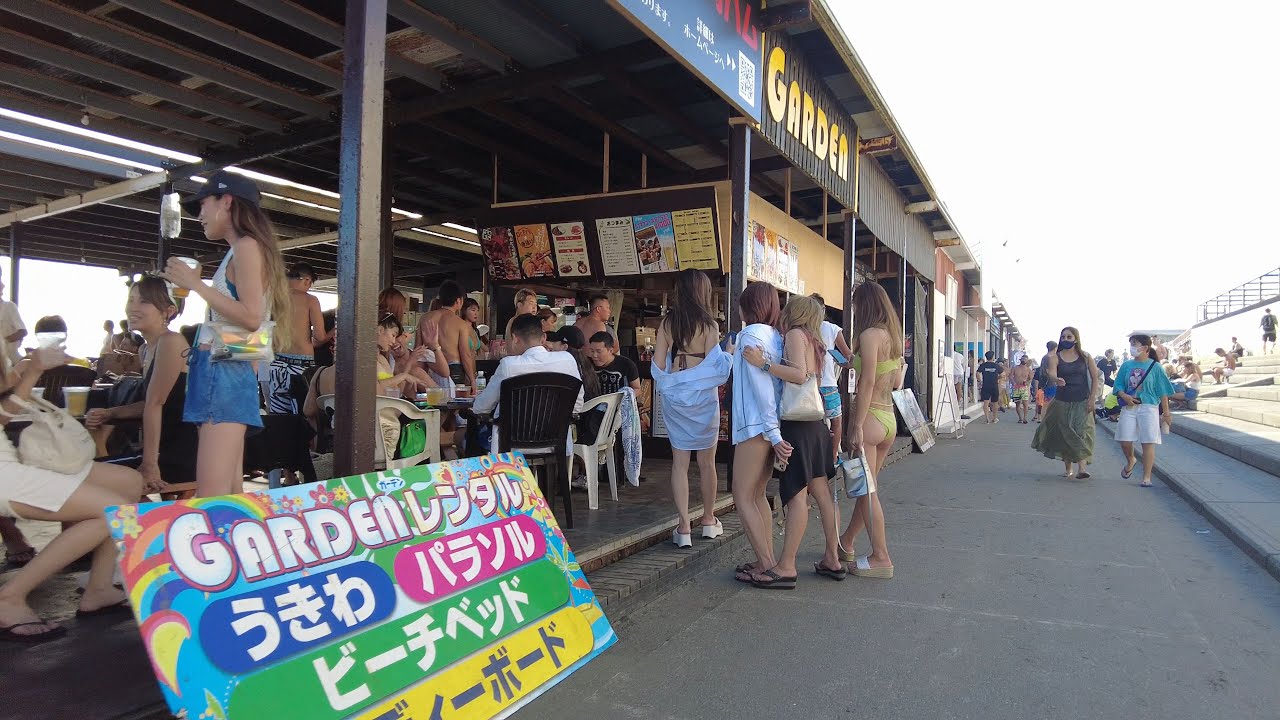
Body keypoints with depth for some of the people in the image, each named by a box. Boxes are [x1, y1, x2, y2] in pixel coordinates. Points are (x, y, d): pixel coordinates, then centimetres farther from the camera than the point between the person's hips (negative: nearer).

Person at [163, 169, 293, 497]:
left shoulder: (247, 246, -5)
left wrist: (197, 285, -12)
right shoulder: (237, 253, 21)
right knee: (229, 492, 8)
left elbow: (251, 317, -16)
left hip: (226, 371, -10)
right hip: (218, 370, 10)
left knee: (211, 495, -14)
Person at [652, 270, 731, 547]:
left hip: (673, 396, 3)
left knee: (679, 462, 6)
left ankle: (684, 527, 4)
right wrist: (727, 353, 4)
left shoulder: (667, 322, 0)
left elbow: (658, 363, 0)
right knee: (707, 462, 13)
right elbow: (713, 366, -12)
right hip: (702, 397, -2)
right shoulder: (709, 324, -10)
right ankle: (708, 520, 28)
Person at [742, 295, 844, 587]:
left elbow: (799, 375, -19)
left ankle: (786, 566, -9)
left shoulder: (795, 334, -5)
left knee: (797, 492, -10)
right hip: (816, 423, 9)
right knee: (822, 490, 10)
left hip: (797, 423, -9)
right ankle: (832, 559, 16)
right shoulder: (814, 341, 20)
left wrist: (763, 364, -20)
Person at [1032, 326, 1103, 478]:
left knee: (1082, 432, -15)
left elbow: (1095, 378, 4)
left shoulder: (1085, 357, 2)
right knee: (1065, 435, 7)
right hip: (1062, 402, 1)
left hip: (1082, 402, -1)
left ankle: (1082, 468, -23)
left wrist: (1092, 399, -4)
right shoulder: (1055, 357, 0)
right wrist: (1056, 380, -42)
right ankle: (1067, 469, 19)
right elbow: (1051, 374, -18)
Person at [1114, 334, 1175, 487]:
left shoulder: (1155, 366, 0)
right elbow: (1118, 386, 10)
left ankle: (1146, 477, 5)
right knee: (1124, 440, -3)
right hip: (1129, 407, 3)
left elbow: (1163, 392, 1)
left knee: (1148, 442, -3)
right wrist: (1124, 396, -12)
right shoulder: (1126, 365, 9)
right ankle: (1130, 460, 30)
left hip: (1148, 407, -3)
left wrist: (1166, 412, 1)